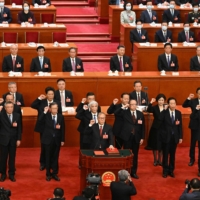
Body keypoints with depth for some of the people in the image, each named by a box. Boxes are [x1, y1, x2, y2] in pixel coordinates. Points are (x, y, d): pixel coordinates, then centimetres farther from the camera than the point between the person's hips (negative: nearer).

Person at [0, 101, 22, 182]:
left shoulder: (17, 116, 2)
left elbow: (19, 128, 3)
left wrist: (19, 139, -2)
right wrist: (11, 125, -22)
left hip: (13, 140, 2)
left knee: (12, 158, 7)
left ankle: (11, 174, 17)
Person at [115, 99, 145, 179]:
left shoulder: (140, 114, 7)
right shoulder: (125, 112, 2)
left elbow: (142, 126, 7)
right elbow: (116, 113, -13)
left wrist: (142, 138, 2)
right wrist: (123, 107, -18)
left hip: (136, 137, 2)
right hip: (127, 136, -2)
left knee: (135, 155, 7)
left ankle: (133, 172, 16)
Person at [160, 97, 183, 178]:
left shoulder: (178, 113, 3)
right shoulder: (164, 112, -8)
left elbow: (180, 125, 5)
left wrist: (180, 137, 3)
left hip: (175, 137, 3)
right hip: (166, 136, -3)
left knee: (172, 155, 10)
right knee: (165, 155, 5)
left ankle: (171, 170, 20)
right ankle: (165, 171, 15)